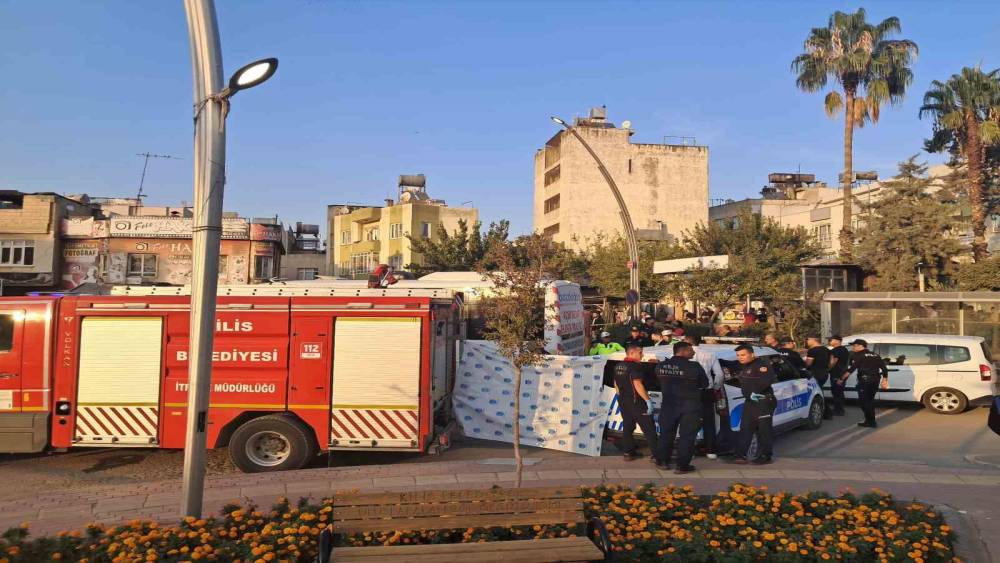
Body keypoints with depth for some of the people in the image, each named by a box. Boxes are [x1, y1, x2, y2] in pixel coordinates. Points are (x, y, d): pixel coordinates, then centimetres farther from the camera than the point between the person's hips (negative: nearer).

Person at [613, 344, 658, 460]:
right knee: (648, 428, -3)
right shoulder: (635, 366, -16)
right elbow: (637, 384, -23)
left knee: (627, 426, 13)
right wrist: (648, 400, -20)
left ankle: (628, 453, 15)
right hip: (636, 401, -8)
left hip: (623, 401, 8)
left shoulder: (618, 366, 9)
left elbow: (616, 384, 16)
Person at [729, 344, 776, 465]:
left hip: (764, 401, -9)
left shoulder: (761, 365, -12)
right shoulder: (742, 367, 16)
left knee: (764, 428, -3)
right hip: (749, 402, 9)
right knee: (745, 428, 7)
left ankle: (766, 455, 6)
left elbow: (767, 380, -26)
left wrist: (755, 392, -27)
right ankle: (741, 454, 9)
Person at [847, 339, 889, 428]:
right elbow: (884, 368, 14)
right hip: (876, 380, 7)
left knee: (864, 401, -1)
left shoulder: (857, 355, -3)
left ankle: (870, 421, -4)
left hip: (865, 380, -7)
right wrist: (885, 380, 16)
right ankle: (871, 421, 22)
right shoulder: (875, 355, 18)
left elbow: (852, 368, -14)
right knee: (870, 401, 17)